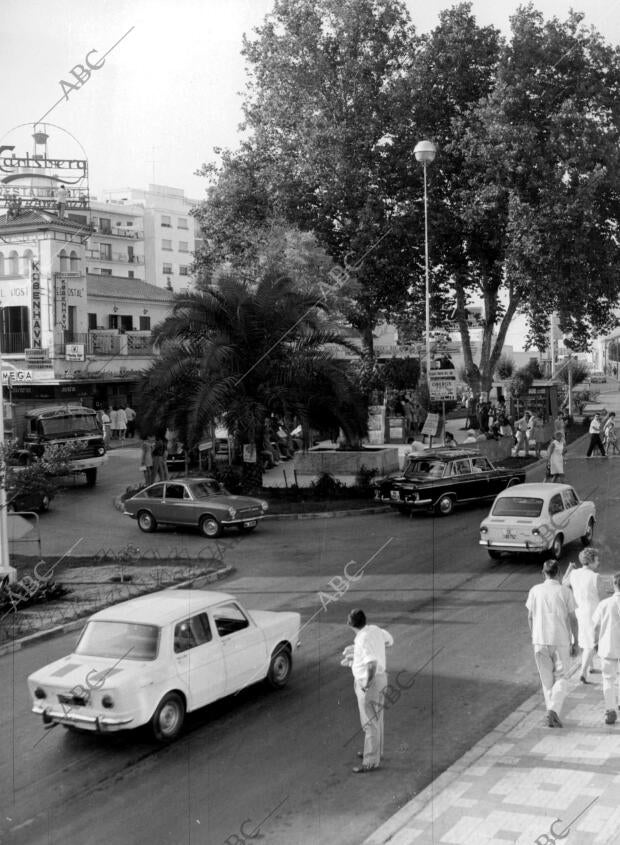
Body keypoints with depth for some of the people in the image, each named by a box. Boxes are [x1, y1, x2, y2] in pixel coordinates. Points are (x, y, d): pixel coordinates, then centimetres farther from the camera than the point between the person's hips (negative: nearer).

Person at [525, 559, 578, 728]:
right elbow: (572, 619, -3)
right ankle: (554, 710, -12)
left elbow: (530, 617, 5)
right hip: (561, 640, -2)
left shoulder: (535, 591, 0)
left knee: (546, 680, 13)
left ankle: (551, 714, 14)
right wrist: (575, 642, 6)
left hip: (540, 640, 2)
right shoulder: (565, 592, -6)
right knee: (560, 679, 7)